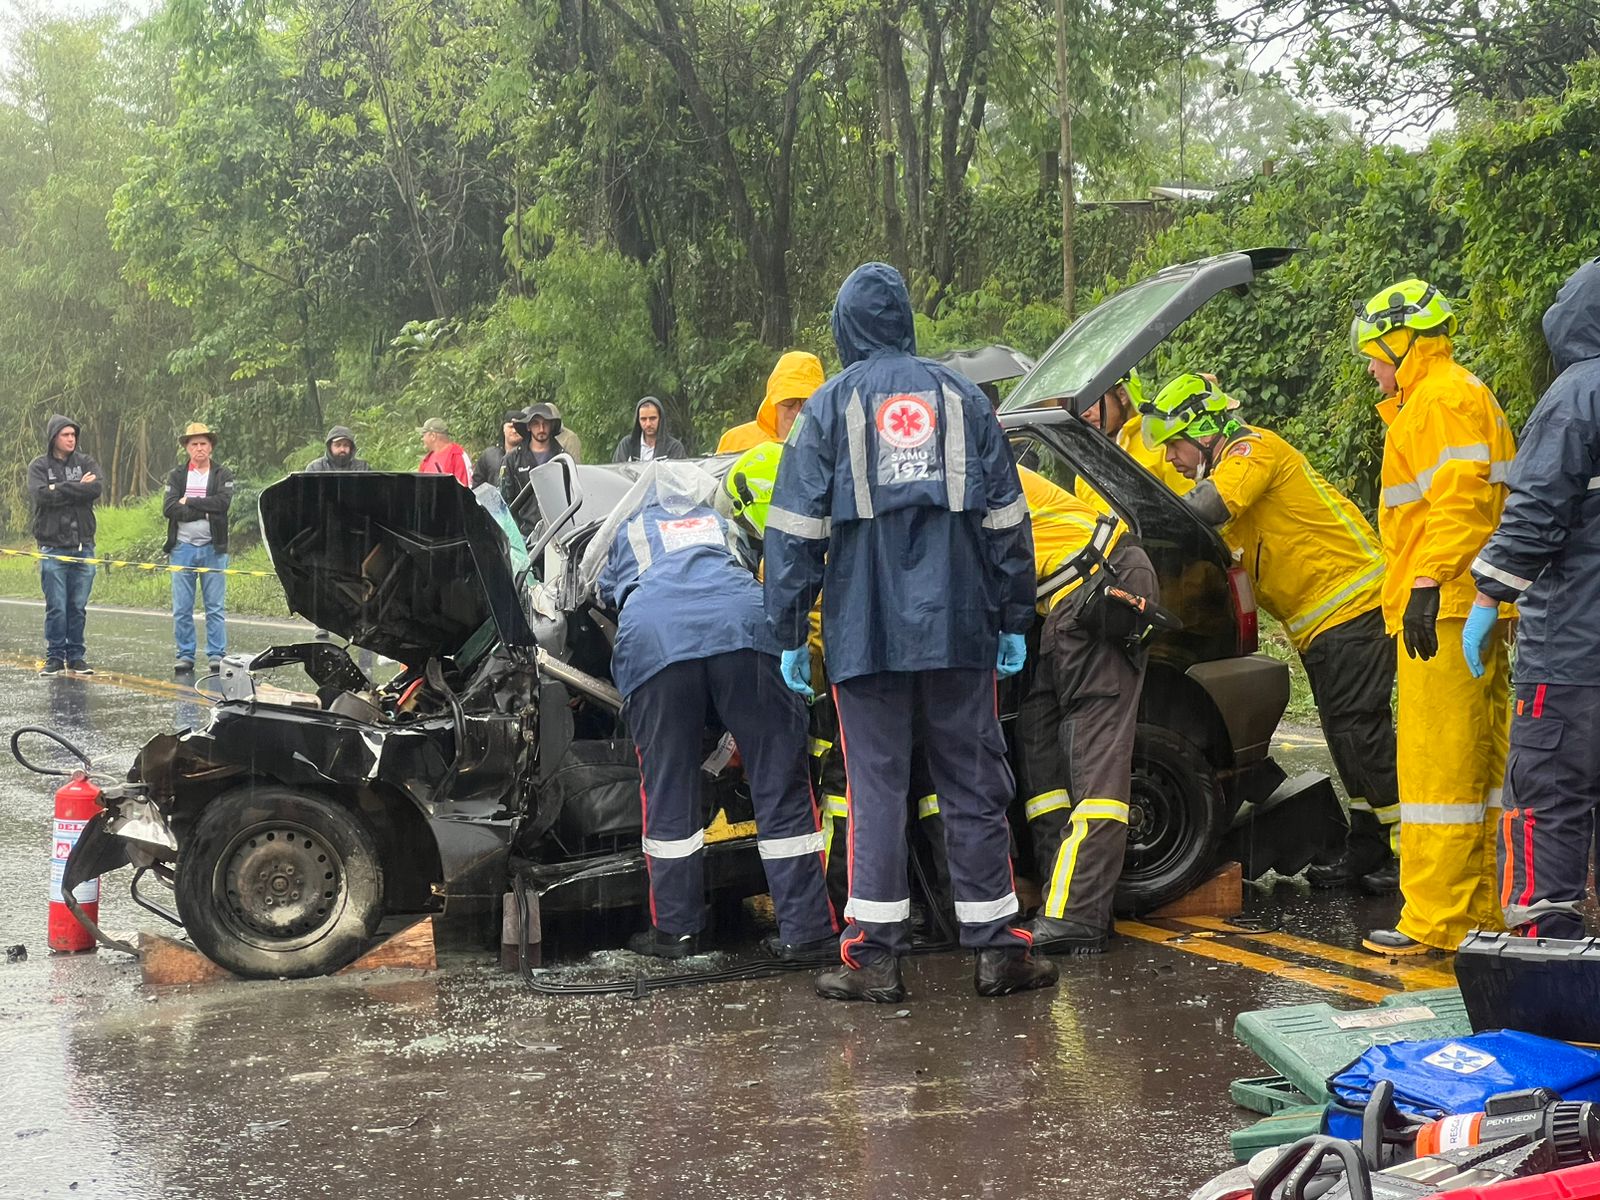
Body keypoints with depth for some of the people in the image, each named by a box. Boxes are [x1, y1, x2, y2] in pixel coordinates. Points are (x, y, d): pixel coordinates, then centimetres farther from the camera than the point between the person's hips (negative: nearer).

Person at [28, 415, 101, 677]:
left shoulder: (86, 463, 9)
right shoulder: (39, 466, 4)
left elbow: (95, 489, -10)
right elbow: (40, 495, -14)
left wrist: (60, 489, -11)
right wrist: (76, 488, -12)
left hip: (83, 545, 2)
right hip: (53, 546, -2)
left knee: (78, 606, 5)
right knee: (56, 607, -2)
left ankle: (76, 656, 13)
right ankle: (55, 656, 6)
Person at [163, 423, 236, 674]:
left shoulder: (223, 475, 7)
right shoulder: (176, 476, 9)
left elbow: (222, 502, -12)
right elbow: (169, 508, -6)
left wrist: (189, 501, -9)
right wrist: (205, 511, -13)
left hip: (213, 549, -1)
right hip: (182, 547, 1)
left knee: (215, 607, 0)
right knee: (181, 609, 2)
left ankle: (217, 656, 3)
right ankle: (185, 656, 8)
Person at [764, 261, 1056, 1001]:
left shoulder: (830, 407, 1)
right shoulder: (960, 398, 8)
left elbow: (795, 530, -3)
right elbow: (1006, 519, 9)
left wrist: (789, 633, 2)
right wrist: (1014, 620, 14)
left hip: (867, 632, -2)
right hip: (957, 630, 2)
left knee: (876, 787, 2)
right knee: (974, 786, 6)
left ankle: (873, 955, 0)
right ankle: (996, 948, 9)